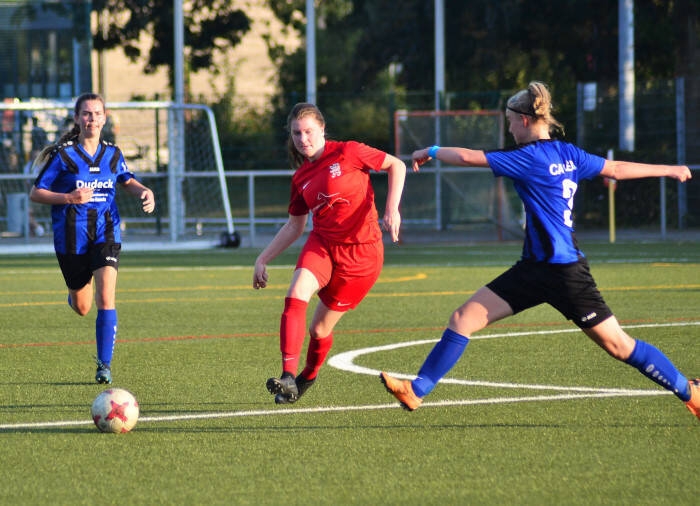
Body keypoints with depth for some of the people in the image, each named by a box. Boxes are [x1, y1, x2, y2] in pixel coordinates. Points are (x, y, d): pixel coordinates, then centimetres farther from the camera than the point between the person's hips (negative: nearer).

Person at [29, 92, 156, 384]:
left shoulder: (112, 155, 3)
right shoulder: (63, 155, -8)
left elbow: (126, 181, 22)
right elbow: (35, 193, -6)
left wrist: (144, 192, 0)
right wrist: (69, 198, -21)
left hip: (106, 233, 1)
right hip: (71, 237, -1)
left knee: (106, 298, -17)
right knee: (81, 308, 10)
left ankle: (104, 365, -10)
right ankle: (77, 293, 50)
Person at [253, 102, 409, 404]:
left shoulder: (347, 153, -7)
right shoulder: (301, 177, 8)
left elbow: (396, 165, -2)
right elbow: (294, 226, 19)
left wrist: (392, 209, -13)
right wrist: (263, 260, 15)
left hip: (361, 253, -4)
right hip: (321, 244, 4)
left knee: (320, 329, 2)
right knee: (295, 297, -26)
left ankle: (308, 377, 33)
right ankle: (288, 377, -29)